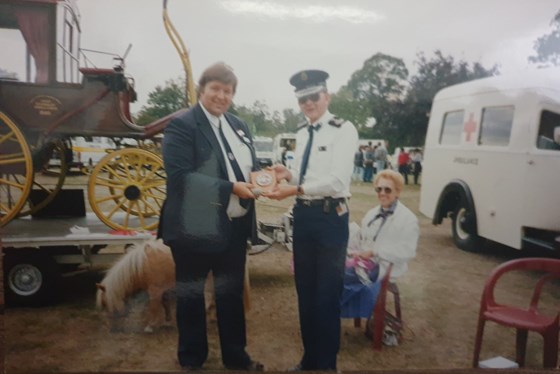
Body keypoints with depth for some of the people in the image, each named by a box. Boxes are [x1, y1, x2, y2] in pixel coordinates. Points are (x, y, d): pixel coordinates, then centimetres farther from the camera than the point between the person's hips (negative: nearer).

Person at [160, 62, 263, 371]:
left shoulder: (238, 125, 11)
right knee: (191, 294, 13)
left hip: (234, 226, 7)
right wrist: (230, 188, -25)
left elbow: (249, 166, 14)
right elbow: (180, 177, -22)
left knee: (232, 293, 18)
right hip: (195, 228, -6)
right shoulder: (181, 125, -11)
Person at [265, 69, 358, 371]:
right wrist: (288, 175, -4)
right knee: (305, 290, 17)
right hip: (303, 215, 7)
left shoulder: (344, 130, -10)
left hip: (330, 217, -7)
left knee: (327, 295, 4)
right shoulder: (301, 134, 13)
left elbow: (337, 181, -20)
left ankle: (327, 363, 25)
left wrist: (294, 189, -25)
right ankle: (309, 358, 36)